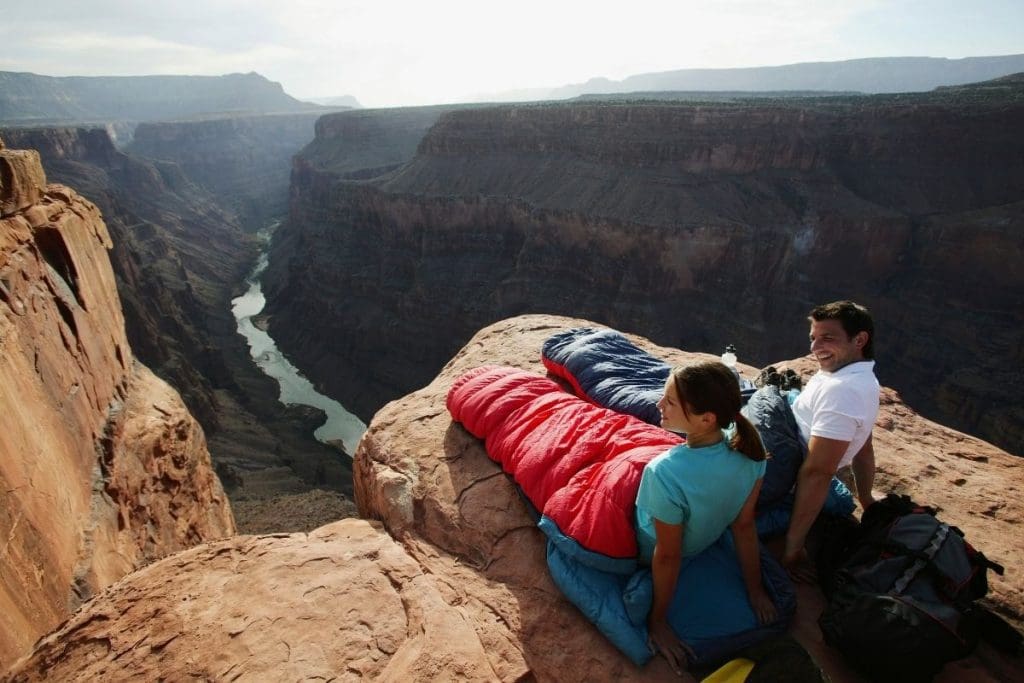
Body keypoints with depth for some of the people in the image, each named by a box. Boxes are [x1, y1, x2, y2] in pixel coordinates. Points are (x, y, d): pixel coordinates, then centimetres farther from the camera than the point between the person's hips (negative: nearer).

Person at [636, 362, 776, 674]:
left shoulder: (665, 474, -44)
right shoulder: (749, 448, -27)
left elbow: (667, 556, -29)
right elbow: (744, 526, -13)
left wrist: (657, 621, -11)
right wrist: (755, 590, 3)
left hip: (646, 551, -5)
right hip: (705, 539, 5)